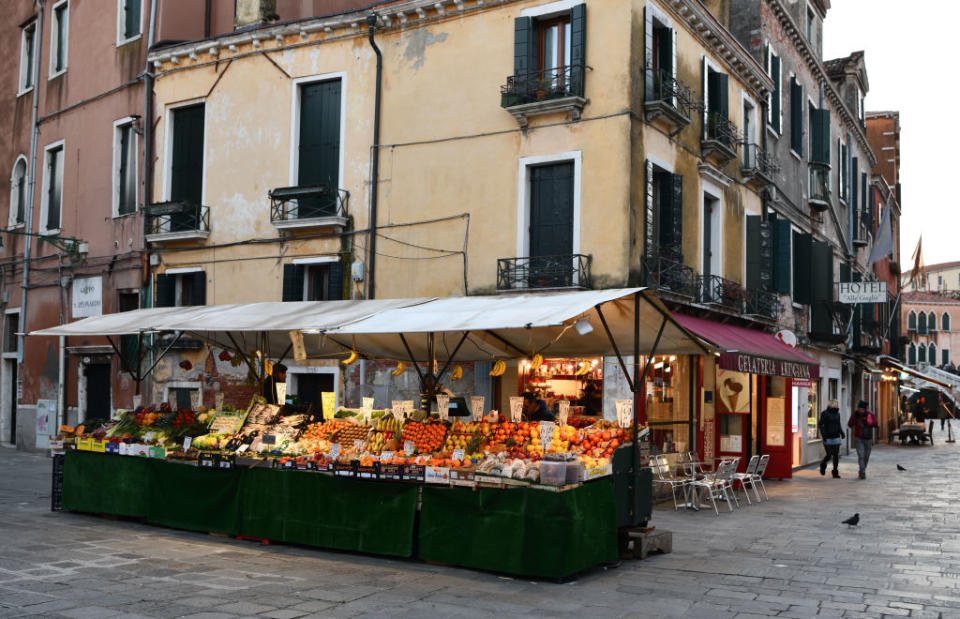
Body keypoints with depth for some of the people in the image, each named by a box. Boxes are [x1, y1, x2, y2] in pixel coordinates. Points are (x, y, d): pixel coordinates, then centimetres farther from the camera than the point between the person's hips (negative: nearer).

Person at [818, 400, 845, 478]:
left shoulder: (837, 414, 9)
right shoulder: (825, 414, -8)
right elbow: (820, 424, -10)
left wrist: (842, 433, 7)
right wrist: (823, 435, -18)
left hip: (836, 437, 5)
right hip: (828, 438, -5)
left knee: (836, 455, 0)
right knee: (829, 455, -5)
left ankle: (835, 472, 8)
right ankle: (823, 464, 26)